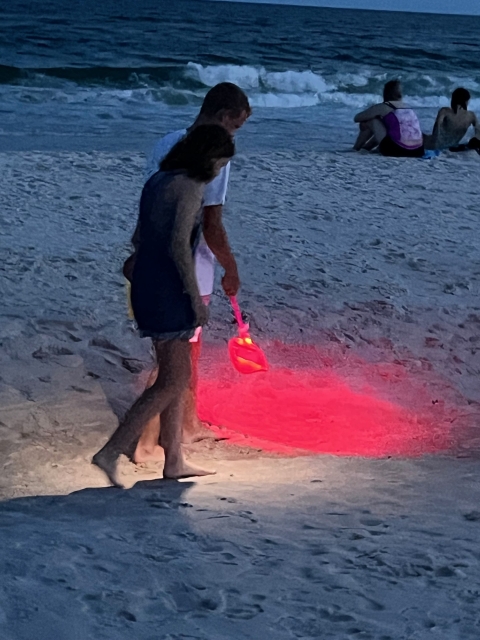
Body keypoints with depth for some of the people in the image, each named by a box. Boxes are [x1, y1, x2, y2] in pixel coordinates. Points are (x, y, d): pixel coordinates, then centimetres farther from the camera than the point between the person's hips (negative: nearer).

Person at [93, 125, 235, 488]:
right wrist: (196, 297, -15)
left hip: (146, 286, 10)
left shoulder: (158, 181, 13)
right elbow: (179, 245, -20)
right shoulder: (191, 186, -13)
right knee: (173, 382, -3)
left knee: (178, 375, 17)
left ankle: (174, 461, 23)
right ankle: (112, 452, -8)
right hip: (168, 291, -9)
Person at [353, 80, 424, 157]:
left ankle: (355, 149, 27)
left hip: (396, 150, -6)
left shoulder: (383, 107, 4)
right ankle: (365, 148, 48)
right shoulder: (408, 108, 20)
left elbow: (357, 118, 16)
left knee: (370, 121, 13)